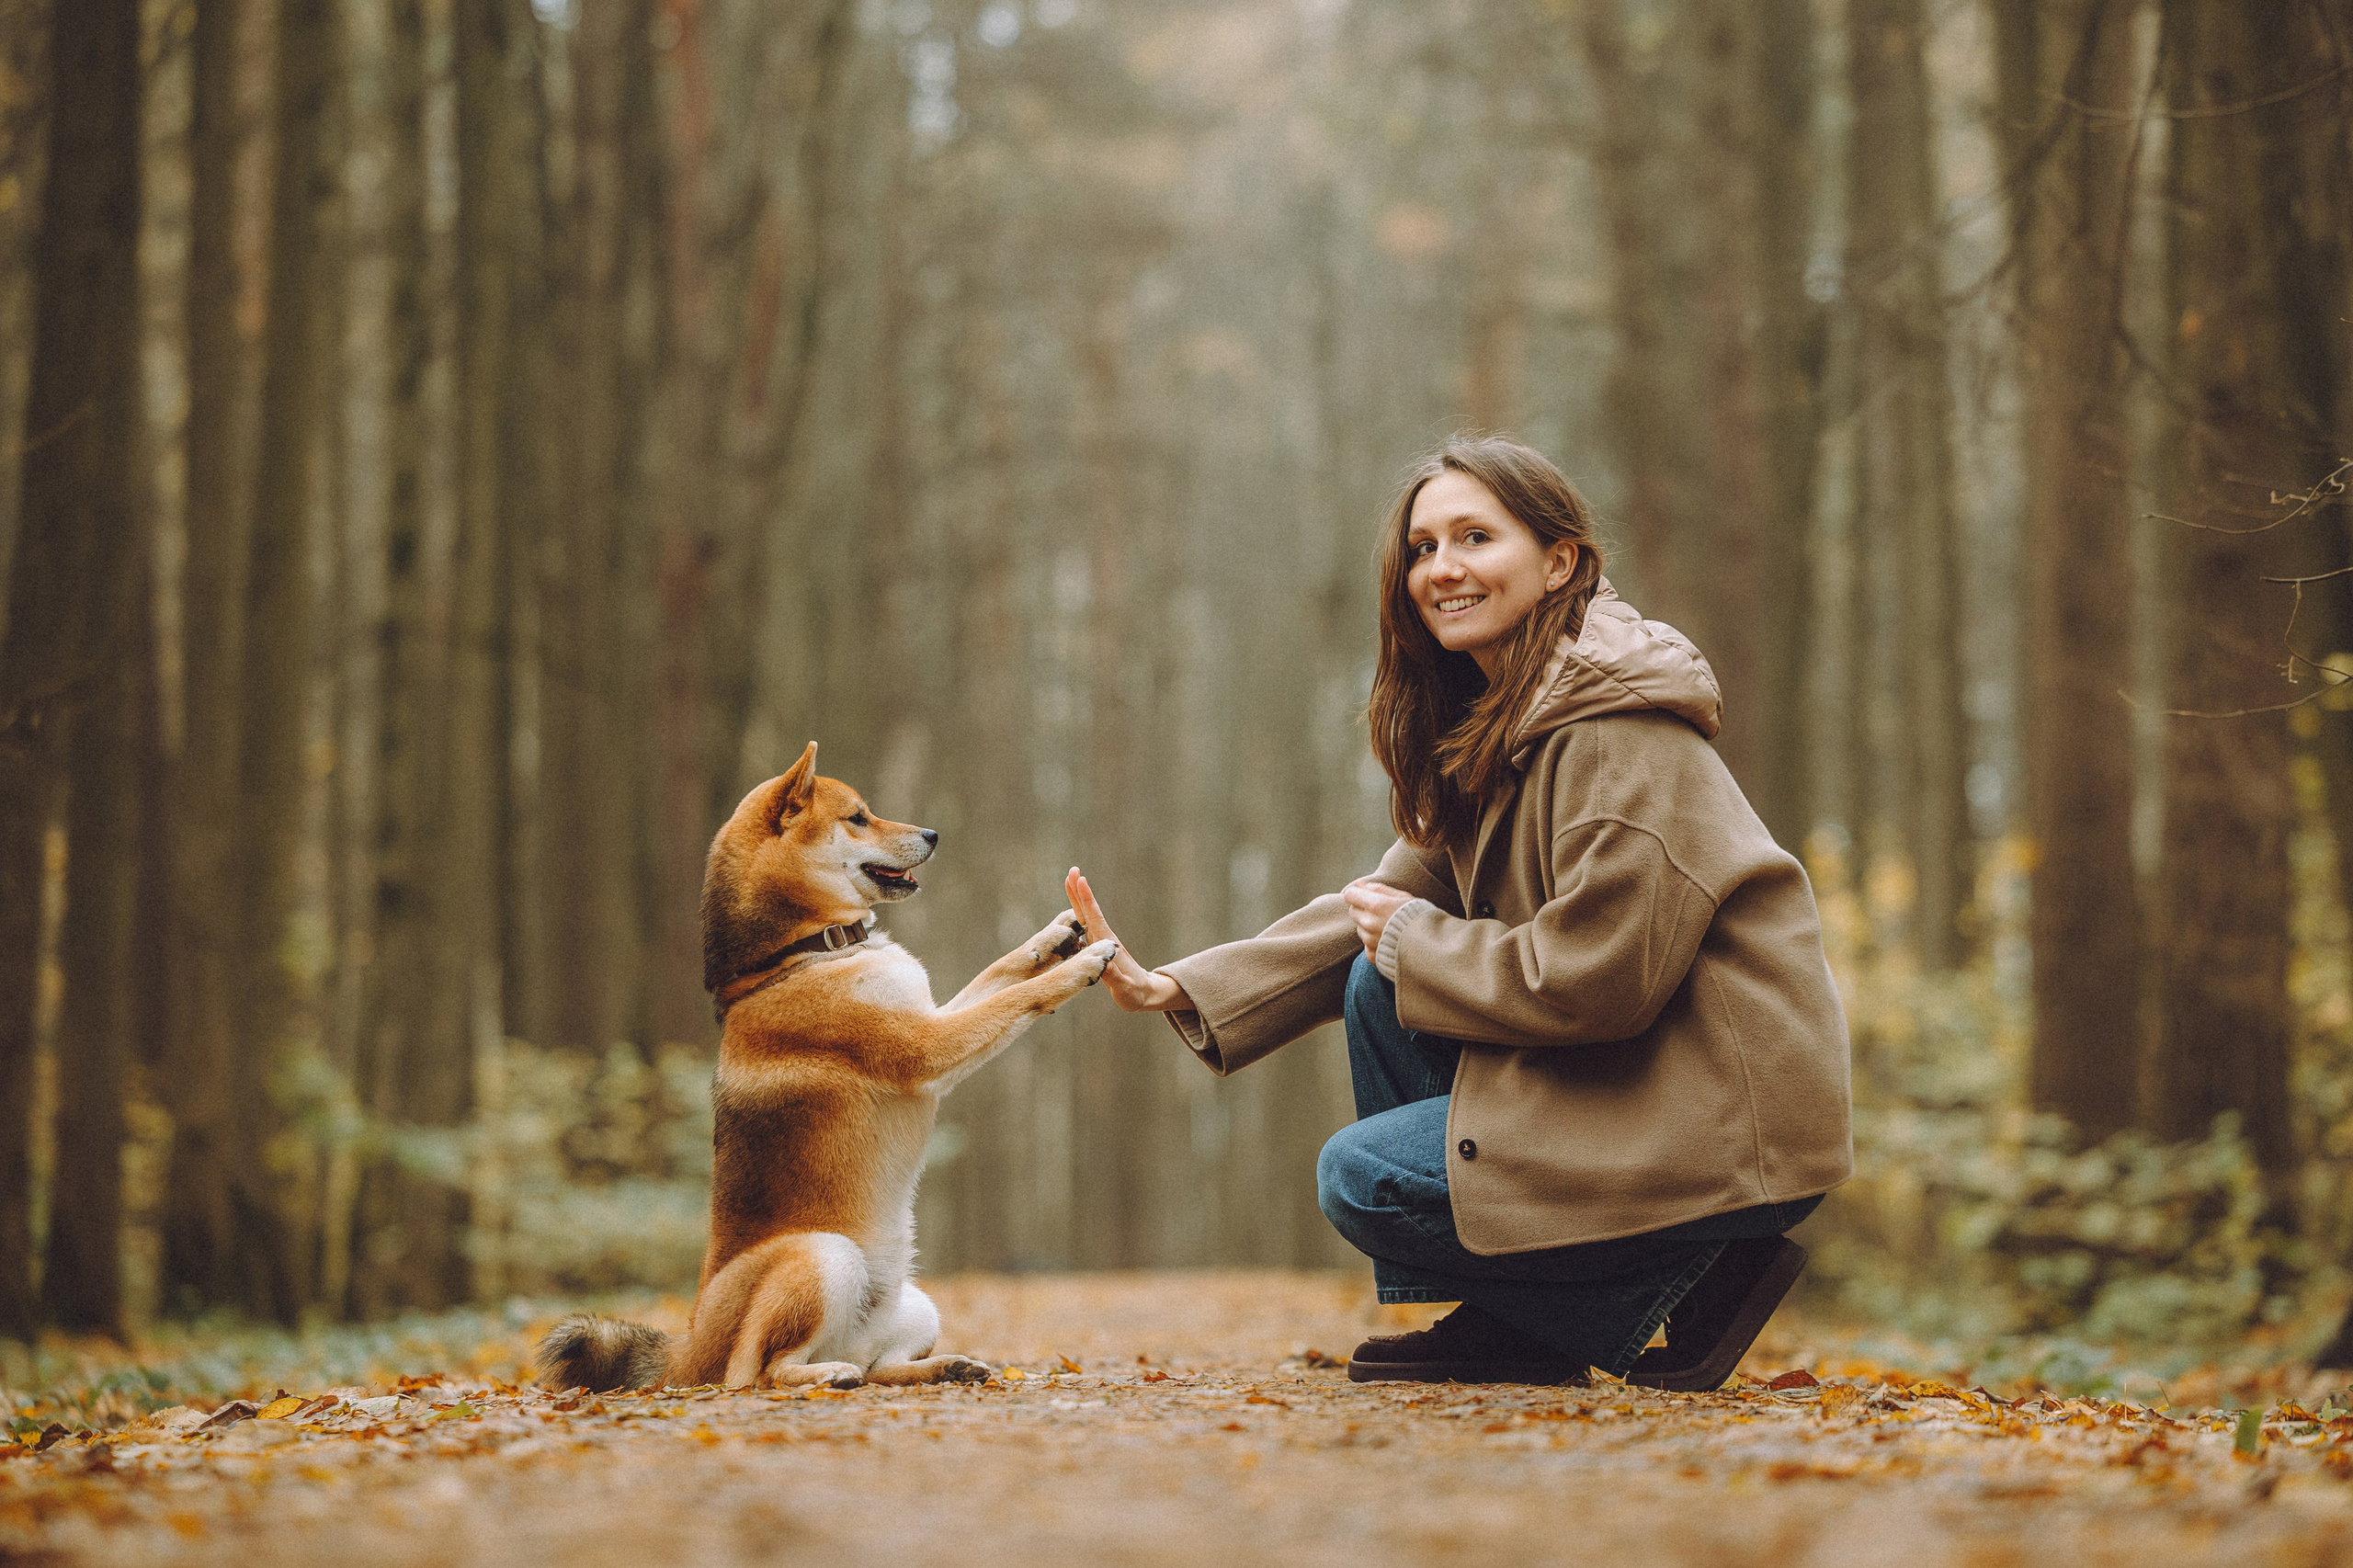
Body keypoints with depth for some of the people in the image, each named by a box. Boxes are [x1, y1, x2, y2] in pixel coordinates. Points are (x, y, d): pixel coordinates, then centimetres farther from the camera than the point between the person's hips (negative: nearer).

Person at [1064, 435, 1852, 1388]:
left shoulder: (1622, 728, -19)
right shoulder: (1497, 726, 12)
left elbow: (1593, 975, -24)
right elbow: (1392, 900, 13)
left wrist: (1416, 943, -8)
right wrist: (1183, 990, 3)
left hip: (1723, 1124, -9)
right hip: (1619, 1077, 9)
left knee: (1360, 1177, -9)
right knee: (1379, 990, 6)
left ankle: (1686, 1281, -3)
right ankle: (1500, 1330, 12)